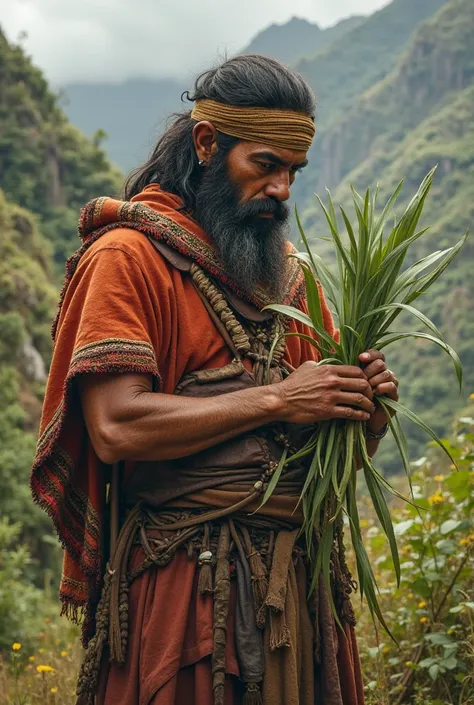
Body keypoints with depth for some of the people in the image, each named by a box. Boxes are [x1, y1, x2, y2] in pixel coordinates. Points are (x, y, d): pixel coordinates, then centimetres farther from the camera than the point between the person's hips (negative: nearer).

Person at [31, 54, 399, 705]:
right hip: (185, 583, -6)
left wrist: (364, 405, -4)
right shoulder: (127, 256, -5)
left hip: (303, 574, 6)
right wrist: (275, 400, -16)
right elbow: (116, 427, -18)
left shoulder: (285, 268, 16)